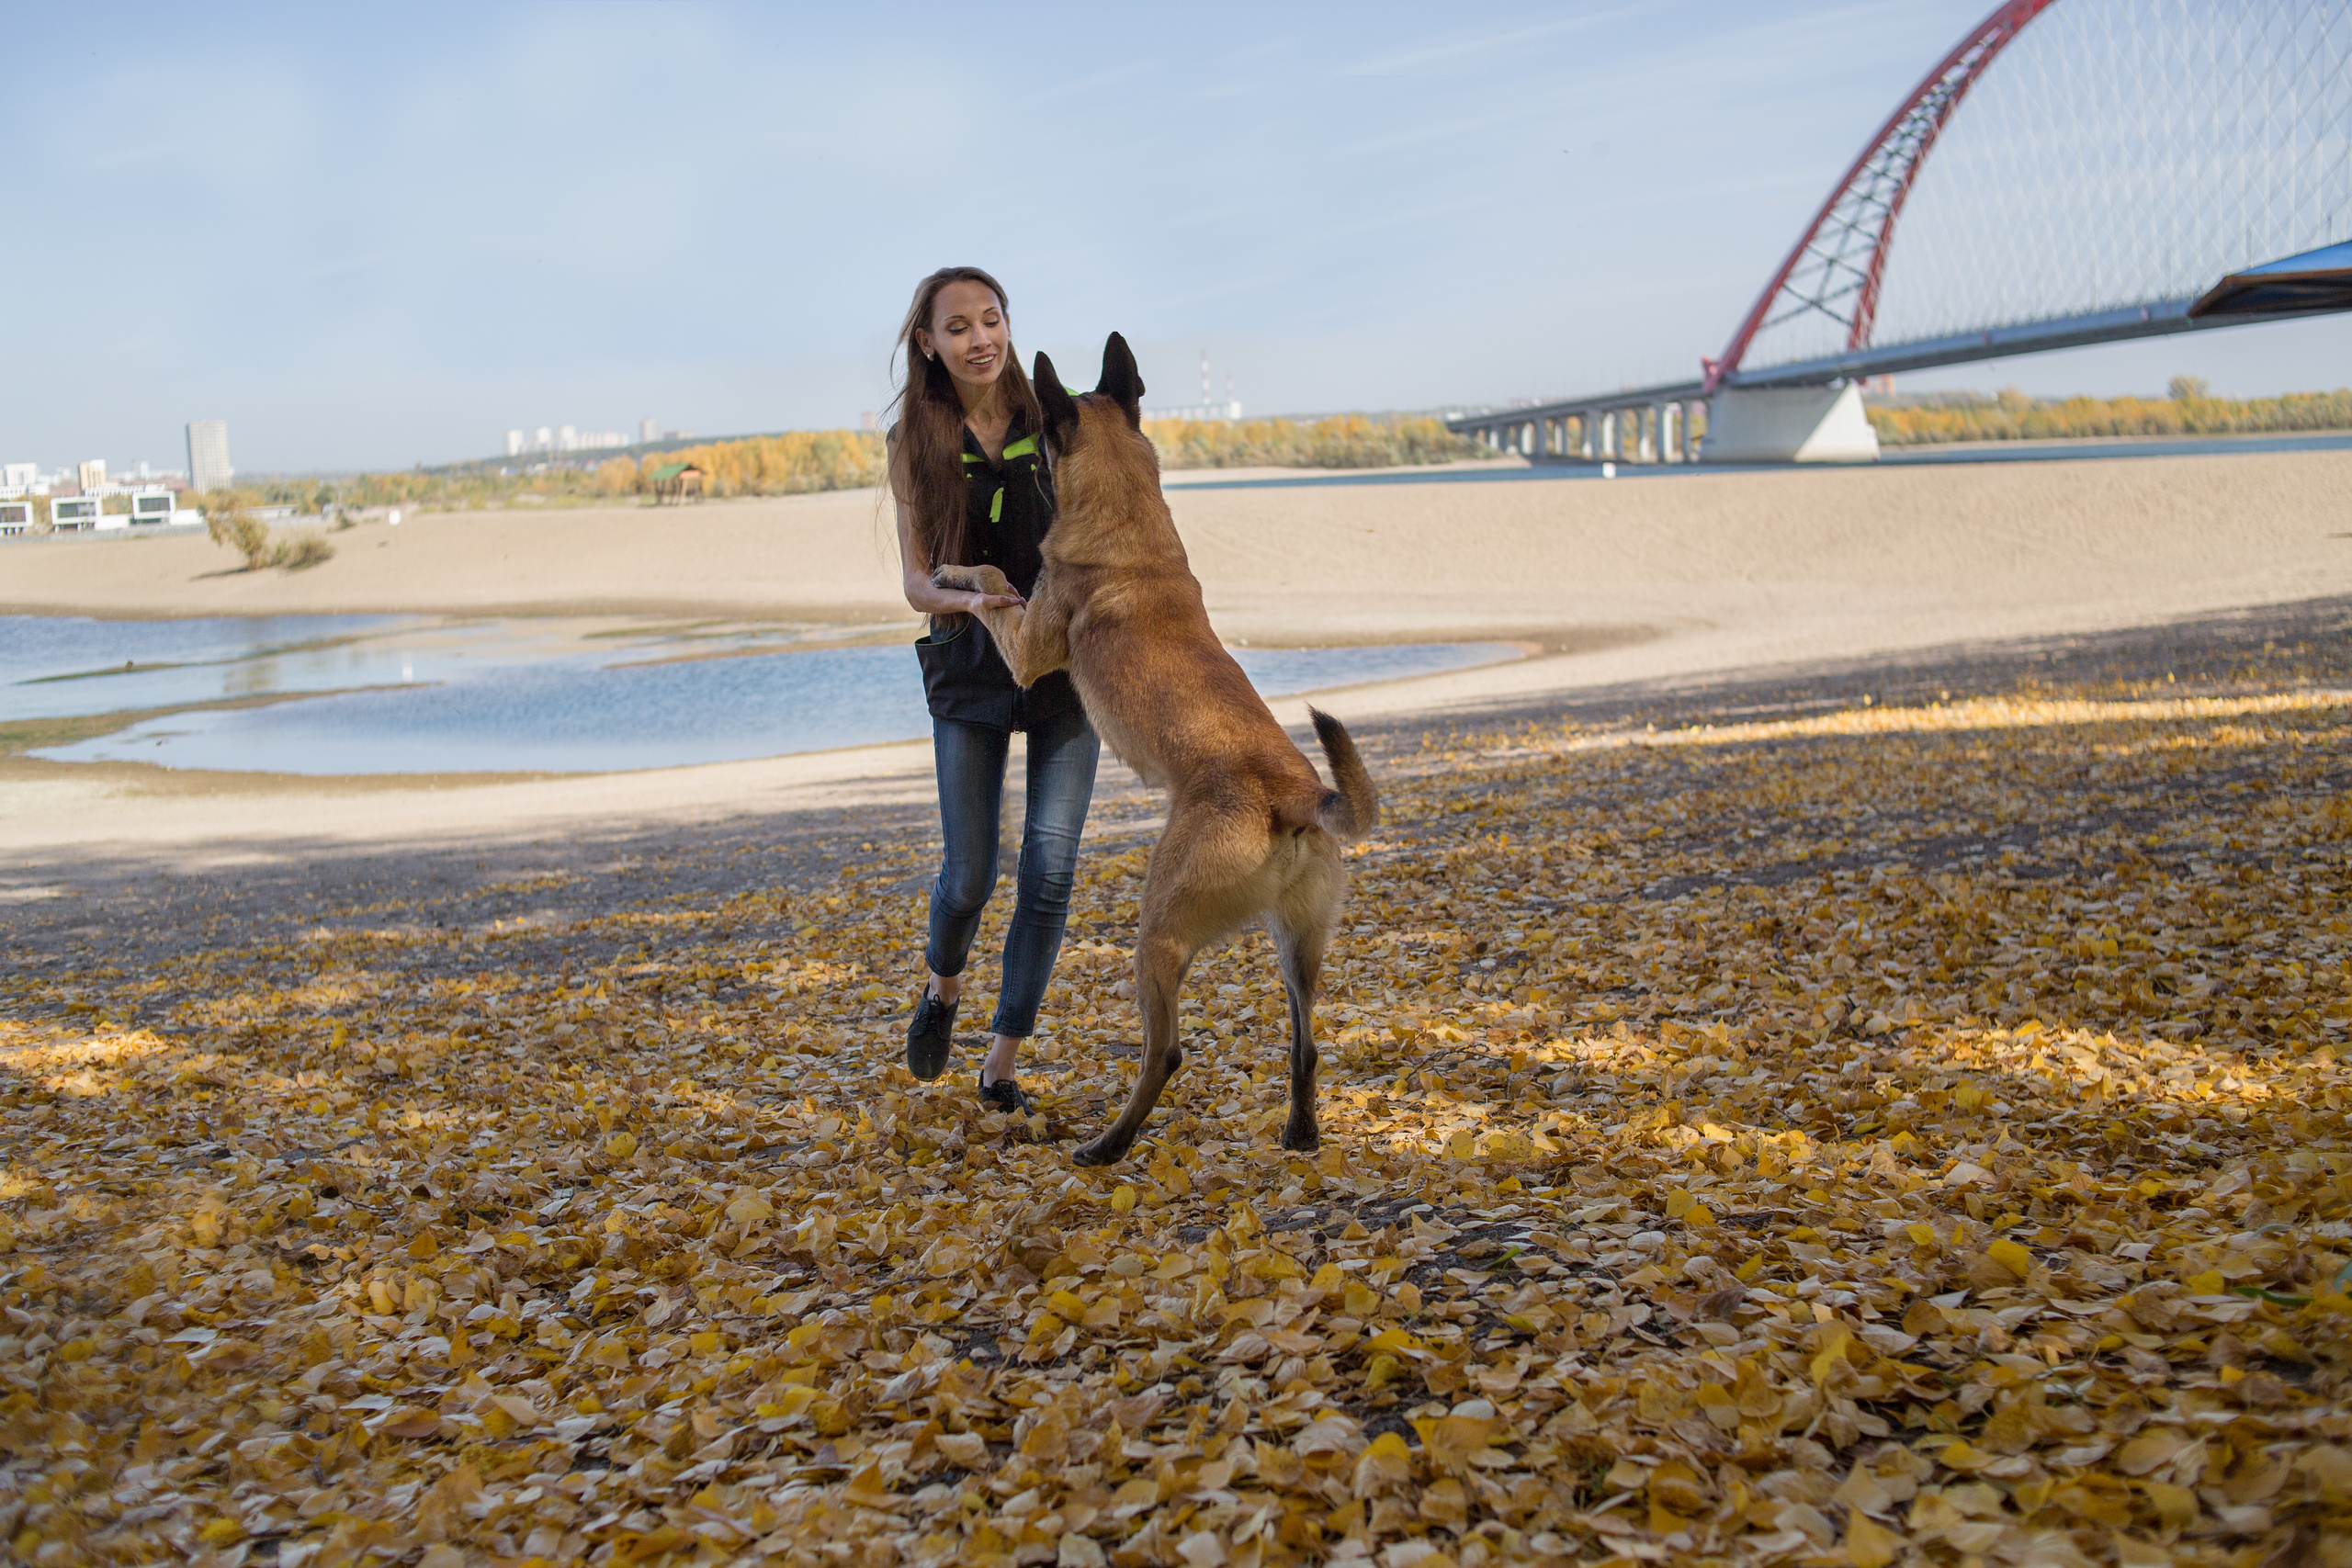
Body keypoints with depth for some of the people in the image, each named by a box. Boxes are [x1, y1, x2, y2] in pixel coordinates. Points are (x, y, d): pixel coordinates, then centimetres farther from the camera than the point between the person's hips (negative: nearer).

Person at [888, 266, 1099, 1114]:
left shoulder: (1054, 423, -2)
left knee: (1050, 867, -7)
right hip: (969, 669, 0)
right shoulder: (915, 442, -1)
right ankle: (942, 987, 36)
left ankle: (1003, 1059, 8)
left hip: (1066, 661, 0)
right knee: (968, 875, 1)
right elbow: (916, 582, -3)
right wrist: (965, 598, -25)